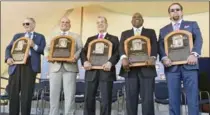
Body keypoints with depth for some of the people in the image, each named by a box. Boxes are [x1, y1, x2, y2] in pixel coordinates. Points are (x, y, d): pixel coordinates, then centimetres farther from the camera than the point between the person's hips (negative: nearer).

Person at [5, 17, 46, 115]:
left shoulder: (40, 37, 16)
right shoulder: (17, 36, 25)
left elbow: (44, 51, 4)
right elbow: (9, 48, 15)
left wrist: (34, 45, -10)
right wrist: (8, 57, -4)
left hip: (30, 65, -3)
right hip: (15, 64, 3)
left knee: (27, 93, -3)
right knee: (13, 92, 3)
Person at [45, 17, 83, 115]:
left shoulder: (76, 36, 17)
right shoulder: (53, 36, 23)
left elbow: (81, 49, 5)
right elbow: (47, 49, 15)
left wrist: (75, 56, -16)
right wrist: (49, 56, -7)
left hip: (70, 67, -2)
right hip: (55, 67, 2)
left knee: (70, 94, -5)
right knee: (54, 94, 2)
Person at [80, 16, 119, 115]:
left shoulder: (113, 39, 12)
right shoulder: (90, 39, 22)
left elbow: (117, 53, -2)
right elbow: (83, 52, 10)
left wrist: (110, 62, -21)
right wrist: (85, 61, -11)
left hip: (106, 72, -3)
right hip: (91, 72, 3)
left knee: (106, 100, -2)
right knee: (88, 99, 4)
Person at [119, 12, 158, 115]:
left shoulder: (150, 32, 20)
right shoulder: (125, 33, 22)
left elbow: (155, 45, 4)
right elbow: (121, 47, 7)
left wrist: (152, 57, -17)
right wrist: (124, 57, -15)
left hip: (146, 68, -1)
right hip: (130, 69, 1)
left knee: (148, 99, -6)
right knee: (131, 99, 0)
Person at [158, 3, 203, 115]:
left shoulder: (192, 24, 17)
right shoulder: (163, 30, 21)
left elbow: (198, 39, 3)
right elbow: (160, 45, 9)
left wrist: (194, 54, -15)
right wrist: (164, 57, -11)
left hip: (189, 64, -1)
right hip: (172, 66, 1)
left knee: (192, 98, -3)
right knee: (173, 99, 2)